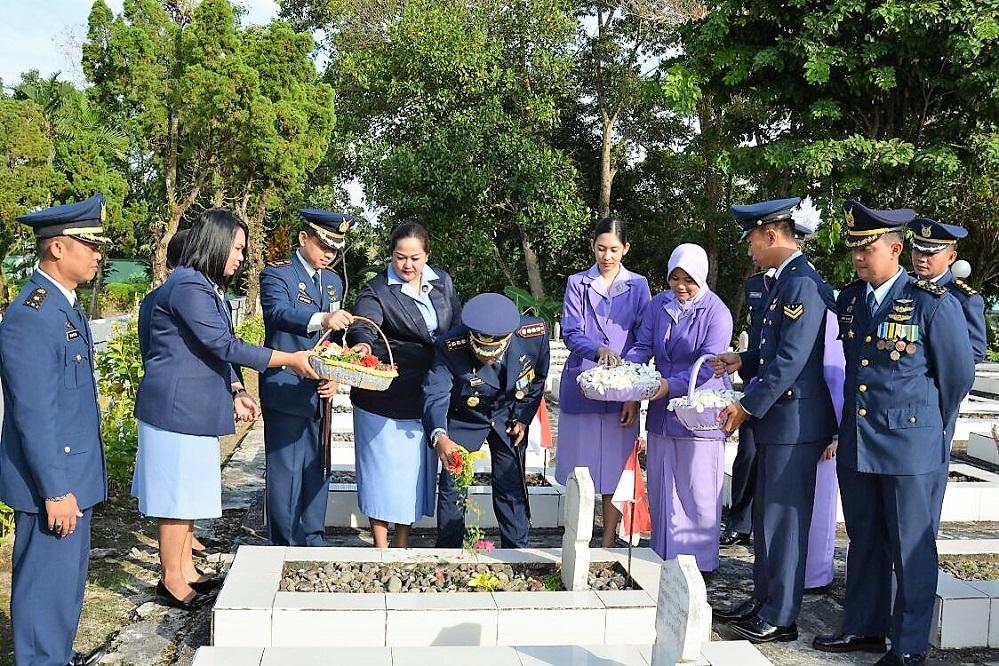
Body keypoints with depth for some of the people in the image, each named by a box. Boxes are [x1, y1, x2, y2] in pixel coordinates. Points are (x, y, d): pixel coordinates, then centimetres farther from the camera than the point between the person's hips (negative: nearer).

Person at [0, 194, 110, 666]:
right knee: (47, 582, 2)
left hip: (73, 472, 10)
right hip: (51, 479, -10)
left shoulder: (65, 306, 9)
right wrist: (55, 490, -20)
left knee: (69, 574, 20)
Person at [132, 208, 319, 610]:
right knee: (177, 495, 0)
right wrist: (291, 360, -19)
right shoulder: (188, 286, -18)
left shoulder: (208, 287, 15)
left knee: (188, 493, 16)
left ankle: (185, 571, 26)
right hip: (176, 408, -10)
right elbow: (223, 346, -22)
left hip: (196, 408, 10)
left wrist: (233, 394, 11)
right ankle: (171, 581, 11)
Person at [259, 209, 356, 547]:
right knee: (285, 471, -1)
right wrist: (321, 319, -47)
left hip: (319, 392, 7)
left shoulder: (334, 281, 14)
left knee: (316, 469, 14)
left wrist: (335, 377, 1)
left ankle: (314, 541, 26)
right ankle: (284, 546, 10)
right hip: (285, 389, -7)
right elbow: (278, 312, -29)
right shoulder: (277, 274, -8)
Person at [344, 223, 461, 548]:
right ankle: (381, 549, 14)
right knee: (383, 469, 1)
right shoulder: (376, 290, -9)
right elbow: (362, 325, -27)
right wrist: (362, 342, -50)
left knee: (417, 468, 12)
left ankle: (402, 545, 26)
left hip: (428, 397, 5)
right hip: (385, 397, -5)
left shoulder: (442, 282, 6)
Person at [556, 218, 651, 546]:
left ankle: (608, 545, 14)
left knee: (614, 471, 4)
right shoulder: (577, 284, 5)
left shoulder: (638, 286, 6)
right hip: (580, 388, 0)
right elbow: (571, 334, -4)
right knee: (579, 470, 4)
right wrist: (598, 349, -25)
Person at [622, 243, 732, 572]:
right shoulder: (659, 305, 6)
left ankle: (699, 562, 13)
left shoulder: (716, 312, -10)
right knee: (661, 489, 13)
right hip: (662, 412, 6)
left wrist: (672, 385, -28)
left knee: (697, 492, 1)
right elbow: (643, 346, 3)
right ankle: (663, 557, 25)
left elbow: (708, 364, -17)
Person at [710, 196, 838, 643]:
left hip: (794, 421, -10)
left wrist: (747, 406, -18)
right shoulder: (785, 280, 13)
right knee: (766, 515, 17)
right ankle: (763, 599, 30)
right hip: (776, 420, 10)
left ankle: (780, 618, 11)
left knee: (785, 519, 0)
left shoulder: (803, 283, -19)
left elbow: (792, 359, -23)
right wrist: (743, 360, 10)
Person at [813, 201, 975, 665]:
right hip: (856, 443, 6)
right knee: (864, 541, 16)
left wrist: (930, 428, 8)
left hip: (909, 446, -6)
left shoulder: (934, 302, -11)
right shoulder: (849, 300, 7)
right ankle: (864, 628, 31)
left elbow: (958, 374, -2)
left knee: (910, 548, 4)